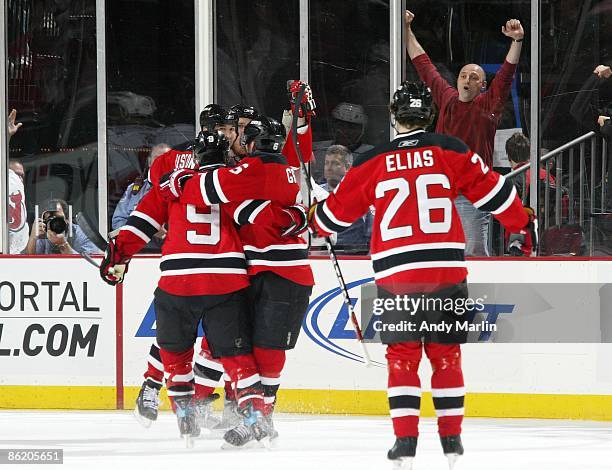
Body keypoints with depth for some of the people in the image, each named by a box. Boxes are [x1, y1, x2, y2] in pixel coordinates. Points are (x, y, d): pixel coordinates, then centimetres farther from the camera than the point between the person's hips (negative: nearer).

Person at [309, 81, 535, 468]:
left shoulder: (372, 162, 3)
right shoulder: (450, 151, 2)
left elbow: (337, 212, 12)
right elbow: (492, 190, 4)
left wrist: (312, 220, 34)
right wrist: (523, 223, 18)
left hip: (395, 273, 0)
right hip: (447, 271, 1)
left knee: (402, 355, 7)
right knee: (446, 353, 12)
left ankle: (405, 438, -2)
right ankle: (451, 437, 12)